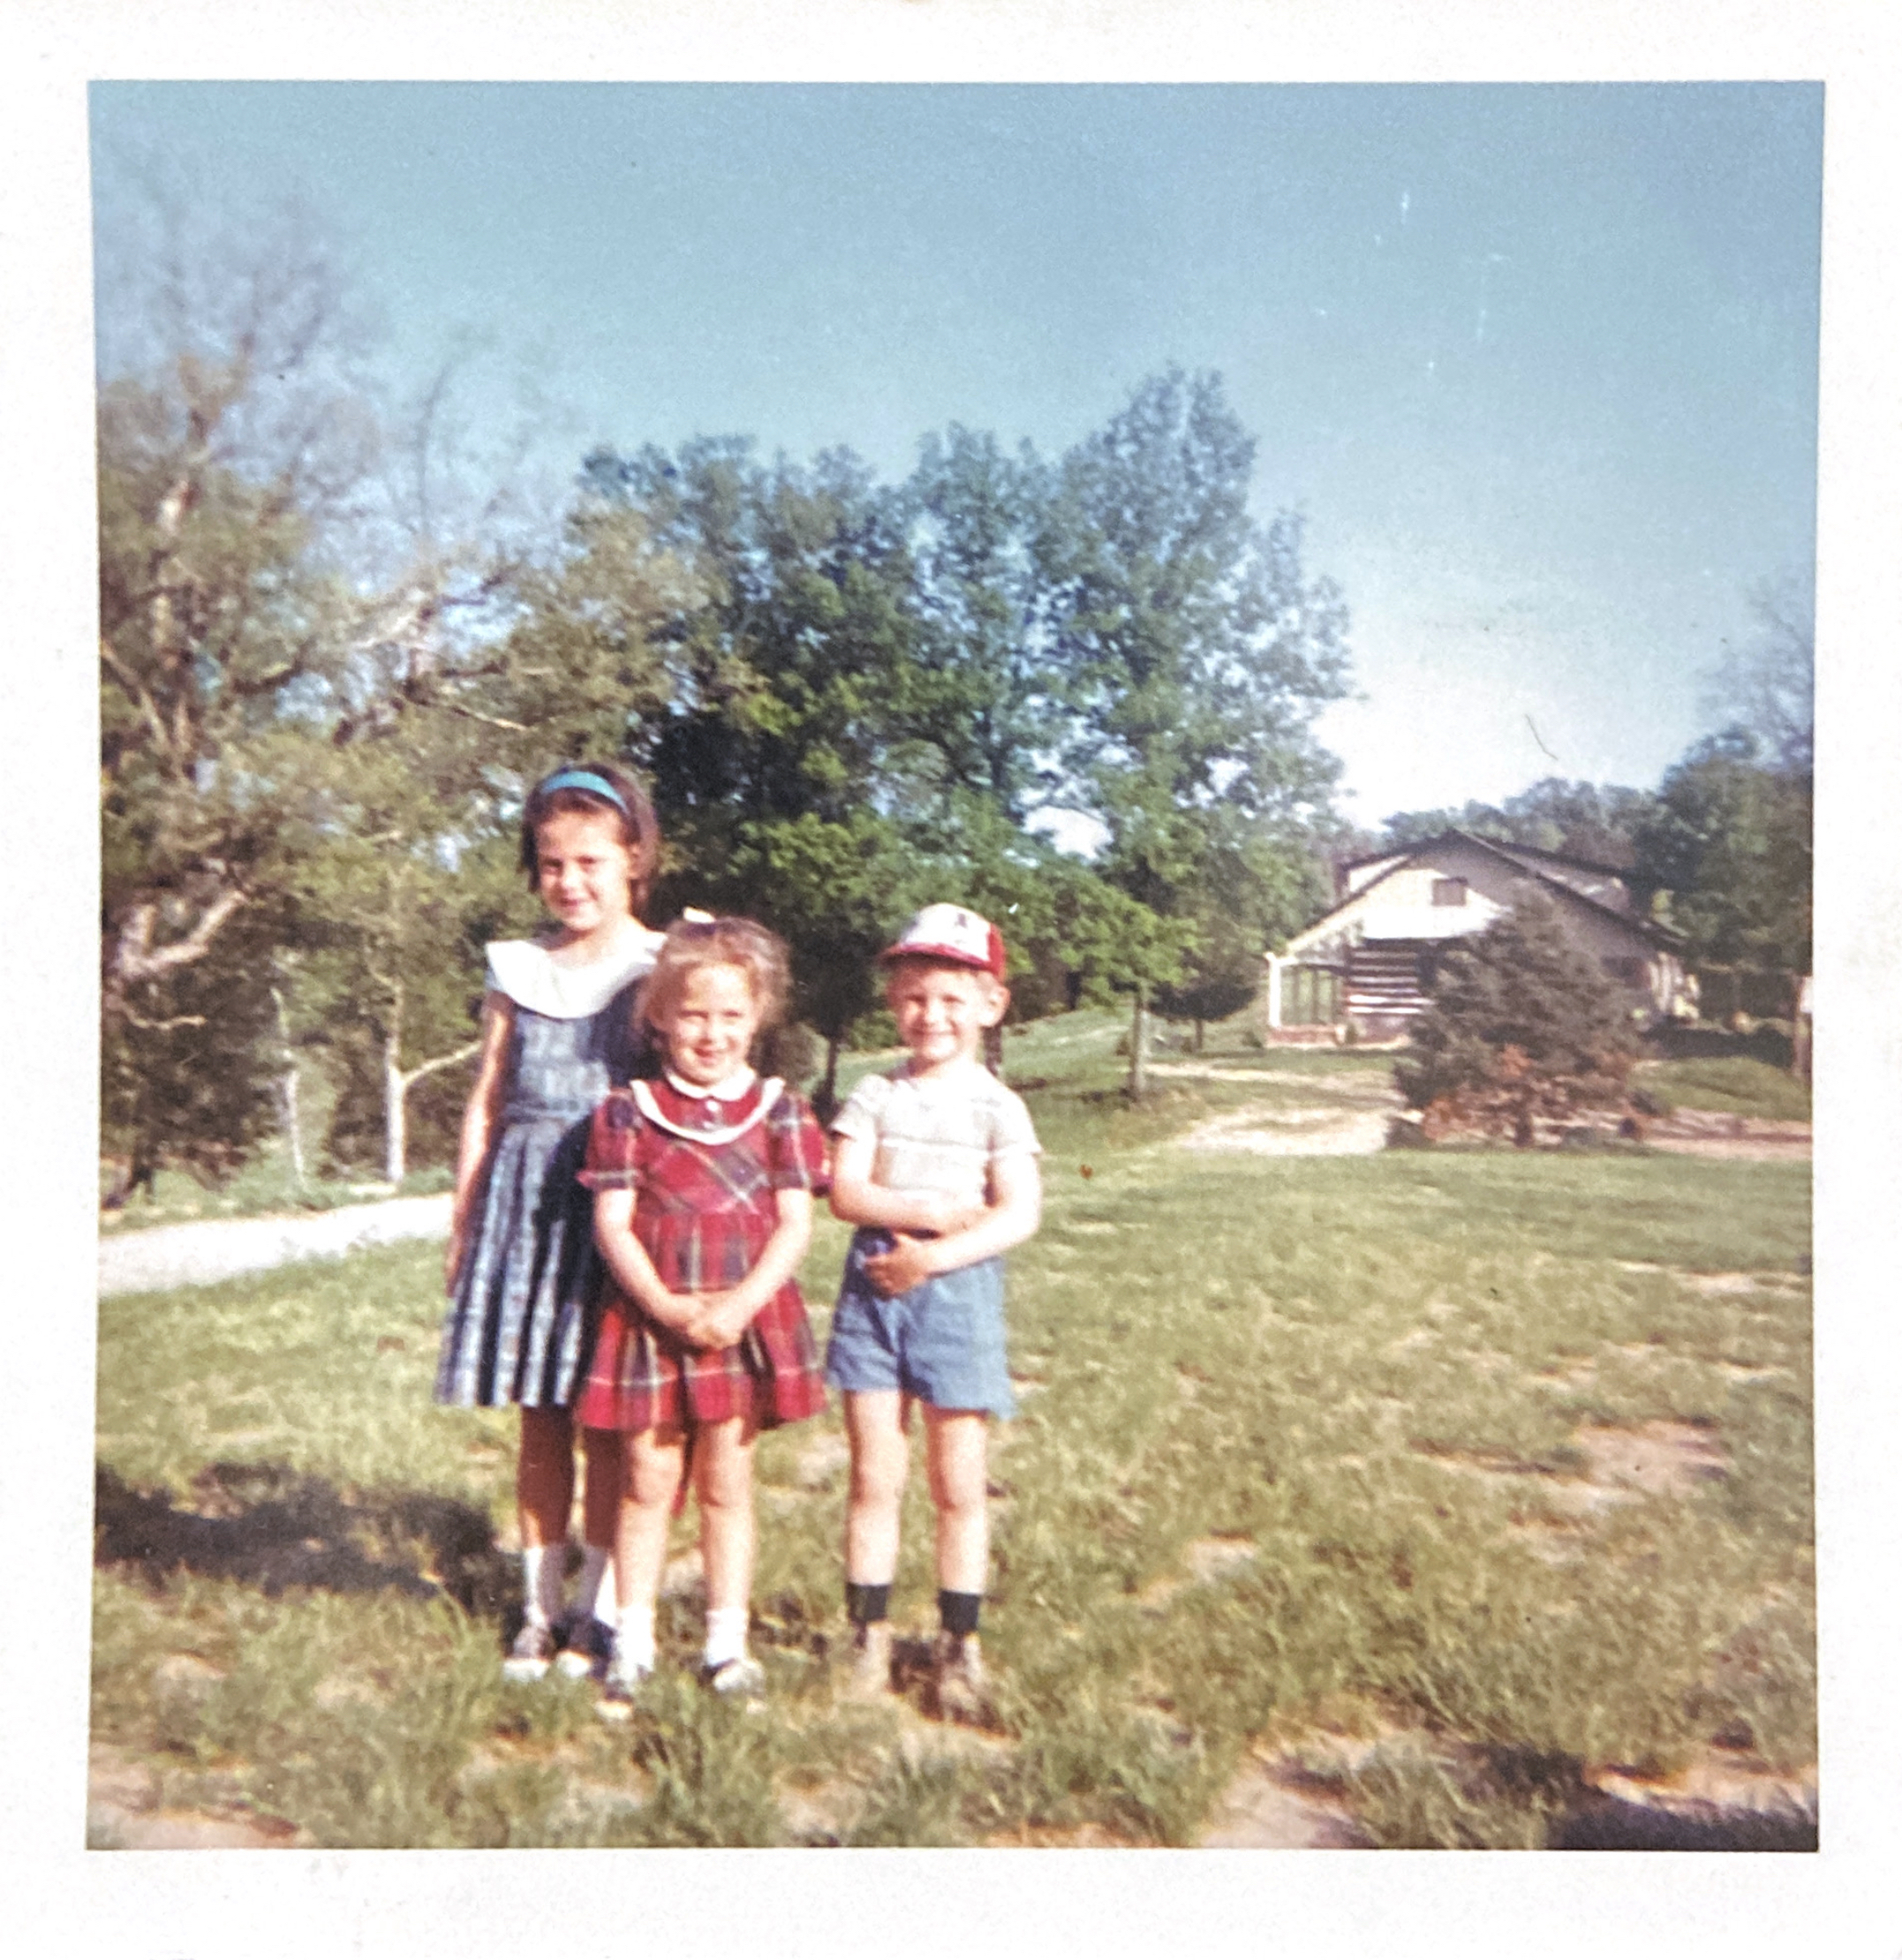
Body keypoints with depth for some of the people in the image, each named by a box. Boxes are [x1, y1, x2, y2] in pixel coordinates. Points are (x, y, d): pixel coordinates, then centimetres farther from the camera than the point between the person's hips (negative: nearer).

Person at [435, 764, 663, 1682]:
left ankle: (595, 1614, 17)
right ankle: (540, 1609, 22)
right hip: (525, 1202, 3)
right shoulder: (517, 970, 10)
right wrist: (461, 1221, 14)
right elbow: (486, 1103, 14)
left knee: (607, 1422, 3)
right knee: (538, 1421, 10)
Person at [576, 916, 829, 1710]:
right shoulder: (629, 1111, -1)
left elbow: (795, 1224, -4)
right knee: (649, 1482, 8)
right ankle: (632, 1644, 22)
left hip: (746, 1322, 0)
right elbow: (612, 1222, -5)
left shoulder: (778, 1110, 0)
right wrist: (667, 1306, -17)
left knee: (727, 1485, 11)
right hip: (650, 1321, 0)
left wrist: (740, 1304, -16)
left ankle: (727, 1643, 24)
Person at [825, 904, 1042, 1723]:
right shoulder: (875, 1095, 6)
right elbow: (846, 1192, -4)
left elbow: (1020, 1213, -9)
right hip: (874, 1285, 2)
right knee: (873, 1478, 7)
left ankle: (960, 1646, 20)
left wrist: (936, 1253, -19)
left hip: (958, 1289, -1)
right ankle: (869, 1639, 20)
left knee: (959, 1485, 6)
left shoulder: (997, 1107, 0)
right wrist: (928, 1209, -17)